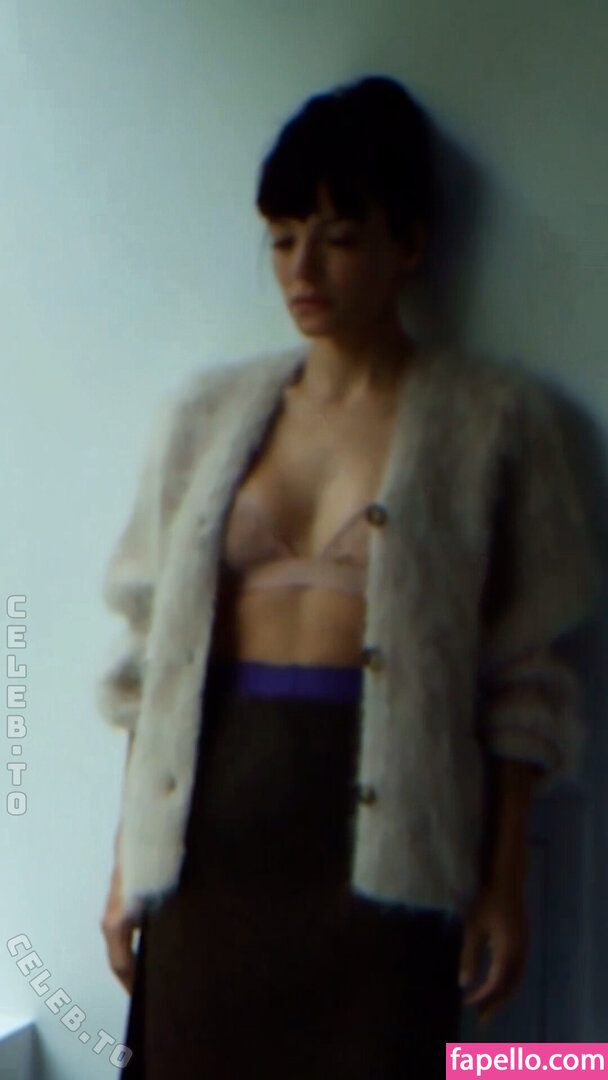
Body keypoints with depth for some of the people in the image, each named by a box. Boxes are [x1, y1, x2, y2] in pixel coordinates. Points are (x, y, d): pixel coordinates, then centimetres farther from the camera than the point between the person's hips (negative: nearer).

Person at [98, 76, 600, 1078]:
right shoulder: (208, 413, 9)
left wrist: (505, 882, -2)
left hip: (383, 832, -3)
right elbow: (153, 655, 10)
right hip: (210, 816, 3)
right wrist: (127, 863, 9)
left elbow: (522, 680, 0)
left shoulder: (491, 420, 0)